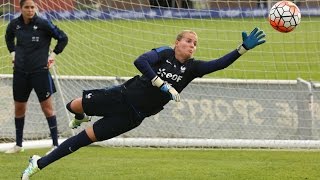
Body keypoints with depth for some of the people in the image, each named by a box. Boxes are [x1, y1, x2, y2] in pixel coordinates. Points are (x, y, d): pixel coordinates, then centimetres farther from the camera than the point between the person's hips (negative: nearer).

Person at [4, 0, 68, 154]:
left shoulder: (43, 24, -11)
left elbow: (63, 38, -2)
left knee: (47, 107, -2)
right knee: (19, 108, 11)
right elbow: (8, 37, 24)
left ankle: (55, 144, 2)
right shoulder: (14, 24, 1)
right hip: (20, 72, 4)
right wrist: (13, 52, 13)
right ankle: (18, 145, 23)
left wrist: (53, 55, -4)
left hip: (40, 71, -4)